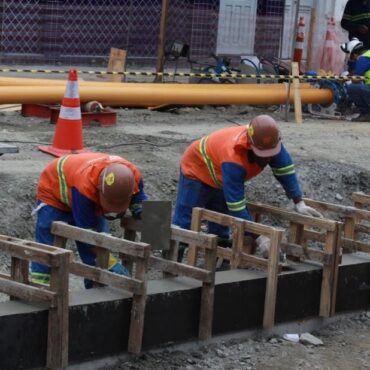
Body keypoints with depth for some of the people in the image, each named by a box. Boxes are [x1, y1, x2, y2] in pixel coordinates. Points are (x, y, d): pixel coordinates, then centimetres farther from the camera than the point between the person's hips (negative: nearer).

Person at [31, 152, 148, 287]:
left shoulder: (132, 175, -31)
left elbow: (138, 196, -6)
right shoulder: (85, 186, -47)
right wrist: (112, 264, -41)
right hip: (54, 191, -6)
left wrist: (139, 209, -31)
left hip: (92, 197, 6)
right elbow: (88, 232, -38)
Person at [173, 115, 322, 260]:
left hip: (220, 180, 7)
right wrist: (258, 237, -43)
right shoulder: (233, 159, -46)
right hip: (197, 170, -7)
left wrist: (299, 203, -21)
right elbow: (236, 206, -43)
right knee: (184, 223, -10)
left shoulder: (270, 142, -28)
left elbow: (286, 170, -14)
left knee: (220, 227, 7)